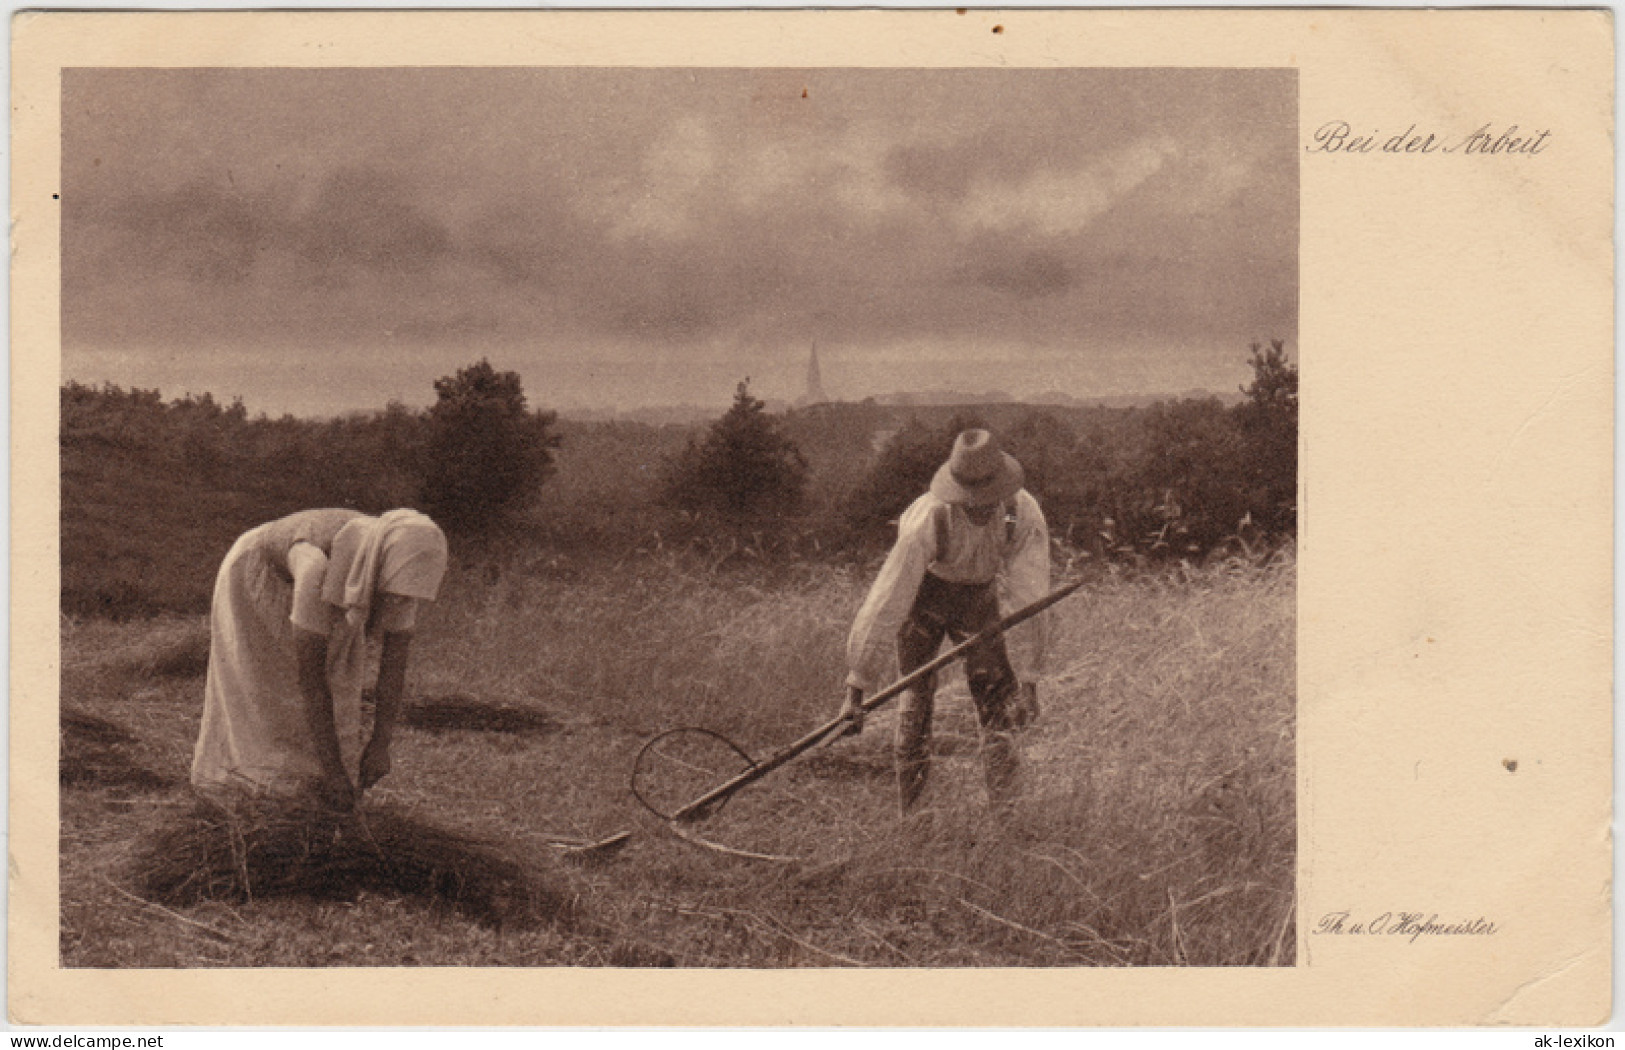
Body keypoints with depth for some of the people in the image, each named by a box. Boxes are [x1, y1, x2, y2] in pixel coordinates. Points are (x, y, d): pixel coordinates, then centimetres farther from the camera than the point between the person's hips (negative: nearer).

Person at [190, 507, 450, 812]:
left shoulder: (402, 573, -30)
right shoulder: (319, 571, -46)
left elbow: (396, 662, -19)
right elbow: (309, 676, -41)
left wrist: (381, 744, -20)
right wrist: (333, 768, -38)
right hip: (256, 578, -5)